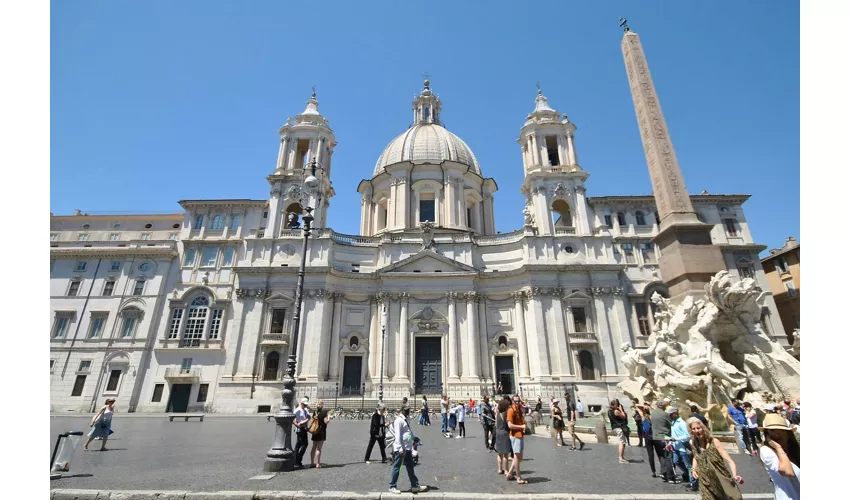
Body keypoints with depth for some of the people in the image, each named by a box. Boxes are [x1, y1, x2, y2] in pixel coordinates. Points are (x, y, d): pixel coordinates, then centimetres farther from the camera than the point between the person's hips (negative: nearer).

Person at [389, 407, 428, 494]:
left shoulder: (405, 420, 13)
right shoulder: (399, 420, -16)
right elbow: (398, 435, -19)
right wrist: (400, 448, -21)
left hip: (408, 448, 10)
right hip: (400, 449, -10)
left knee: (410, 467, 16)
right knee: (396, 467, 3)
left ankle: (415, 485, 25)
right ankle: (392, 487, 15)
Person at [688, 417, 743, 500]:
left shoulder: (714, 442, -16)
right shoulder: (692, 443, -5)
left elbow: (729, 461, -20)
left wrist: (735, 476, -35)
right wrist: (693, 468, 1)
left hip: (722, 481, -2)